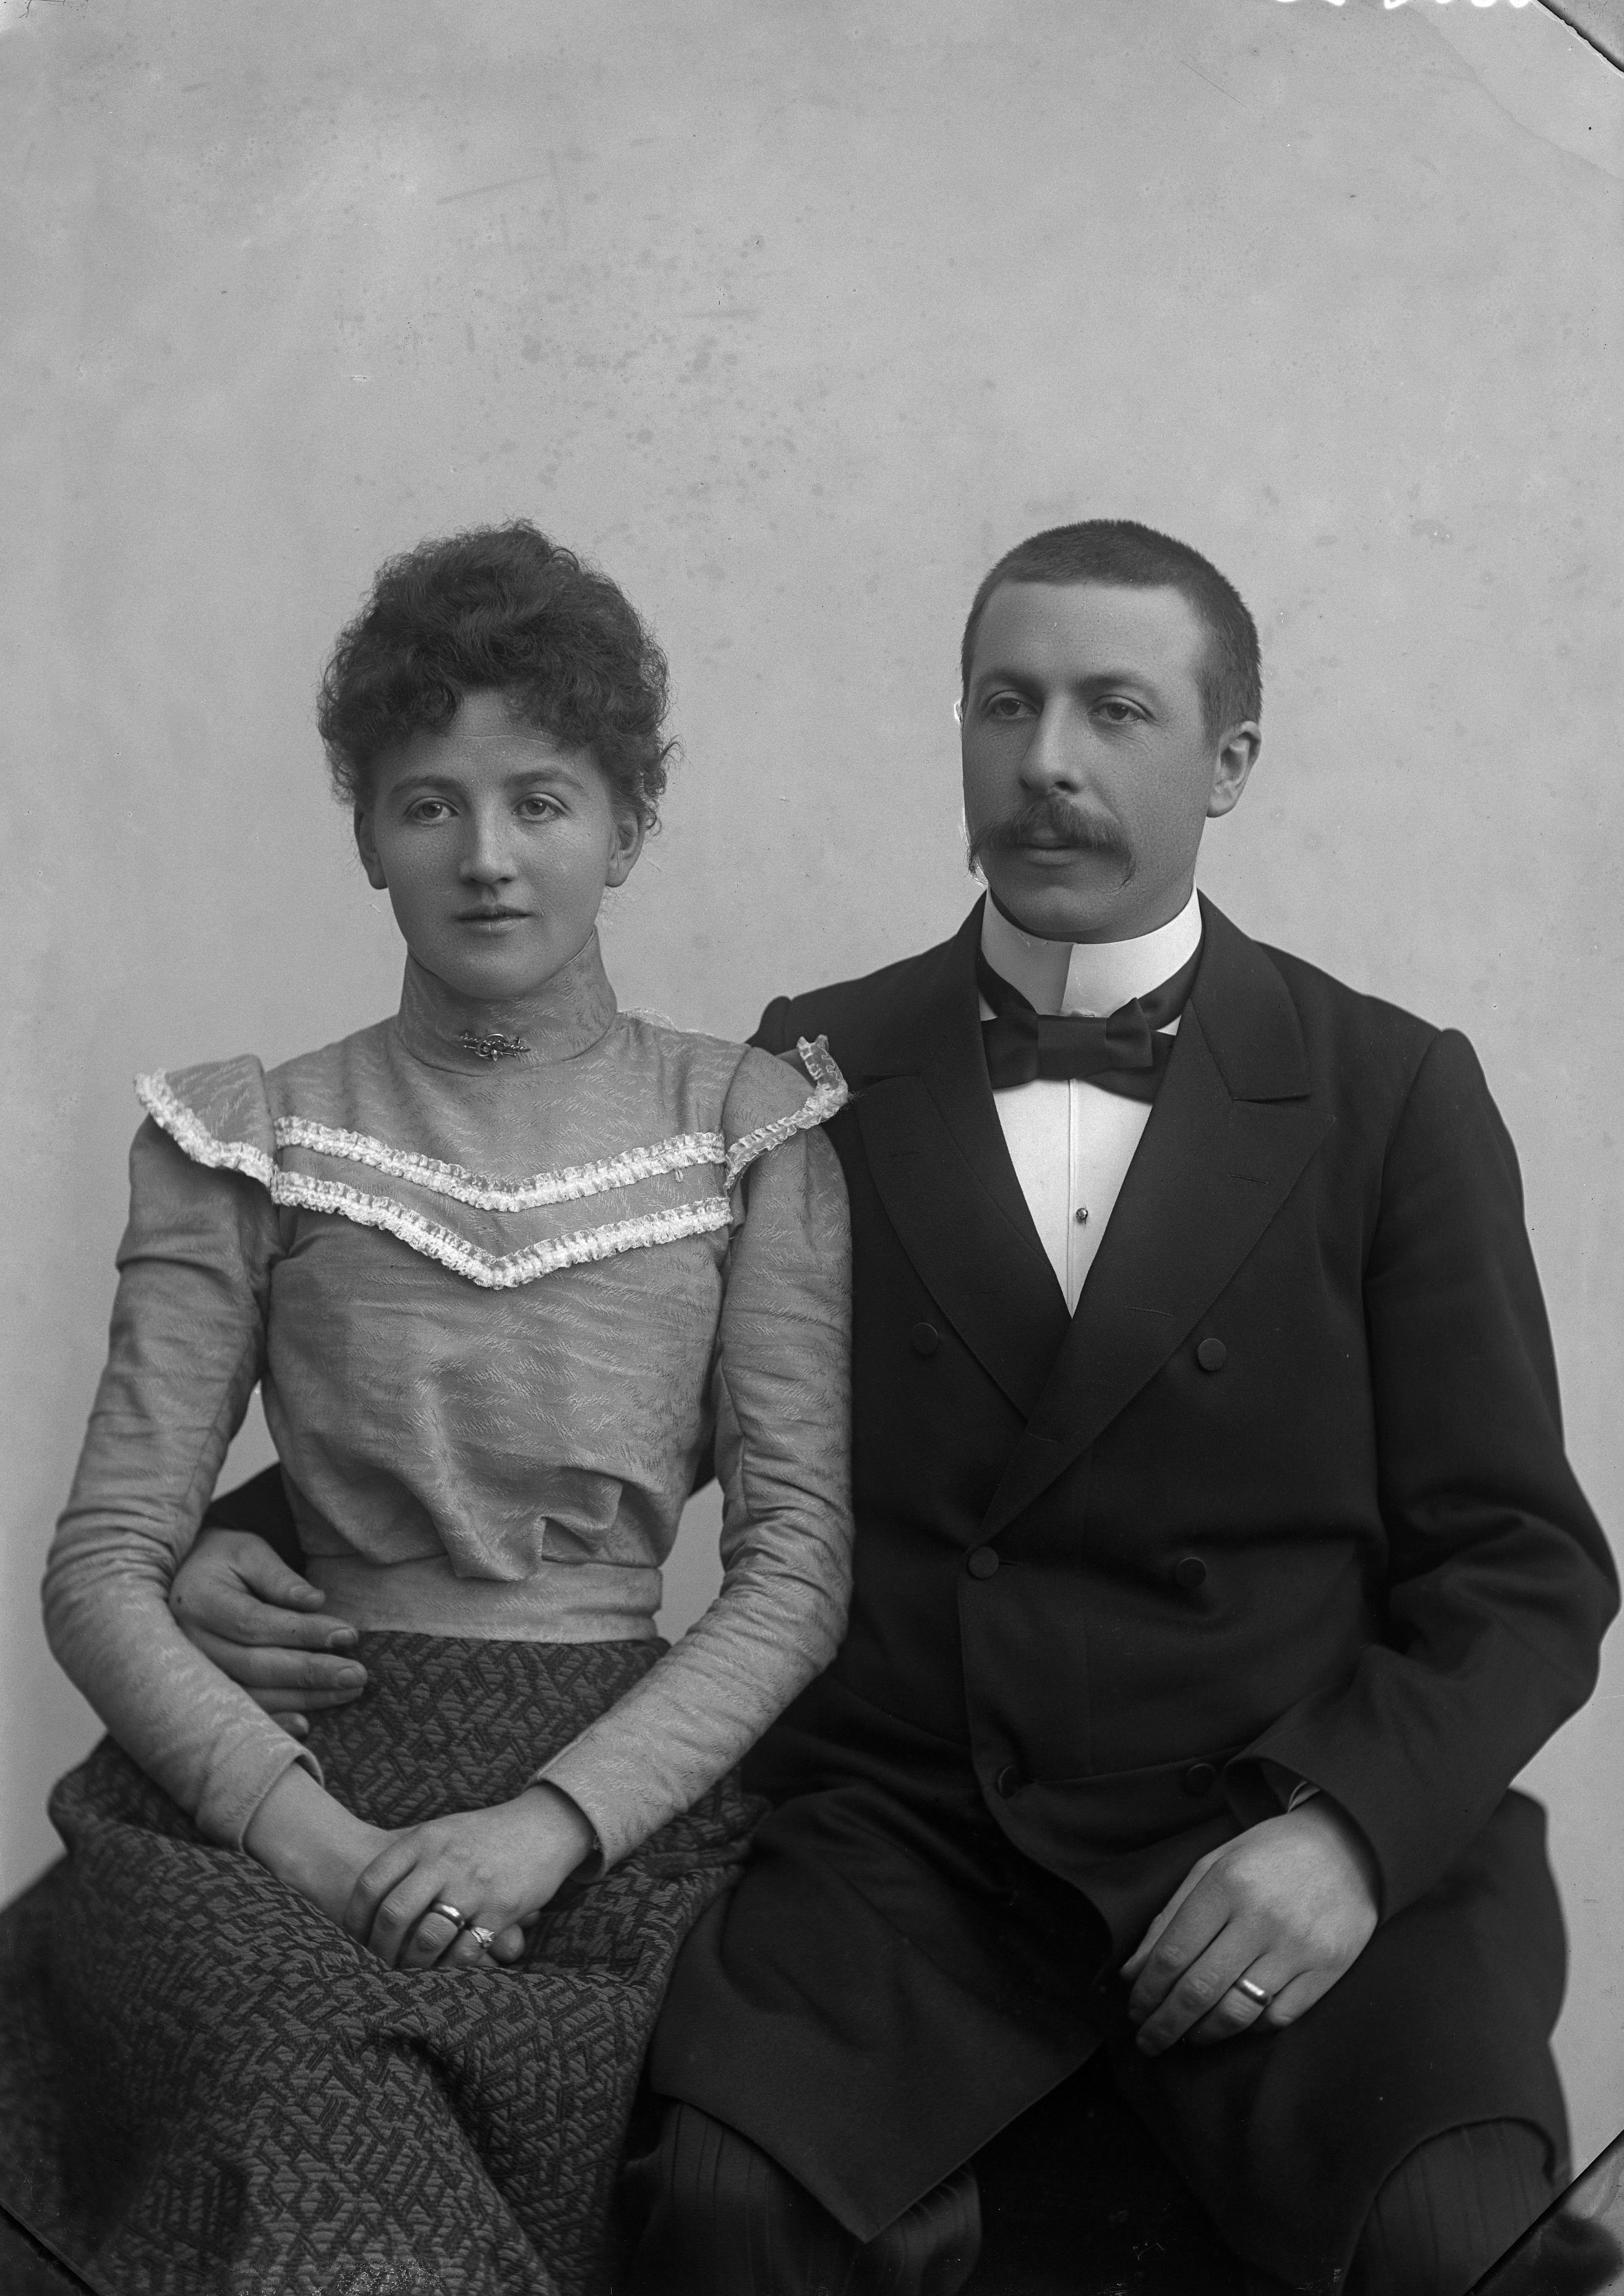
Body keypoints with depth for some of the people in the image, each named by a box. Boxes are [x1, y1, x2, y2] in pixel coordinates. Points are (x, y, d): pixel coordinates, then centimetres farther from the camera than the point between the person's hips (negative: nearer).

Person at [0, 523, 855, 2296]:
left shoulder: (747, 1130, 8)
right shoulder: (254, 1143, 9)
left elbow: (798, 1567, 2)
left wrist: (558, 1819, -12)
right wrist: (302, 1827, -13)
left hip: (629, 1788, 0)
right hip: (296, 1786, 0)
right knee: (315, 2102, -30)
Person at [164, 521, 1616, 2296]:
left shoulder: (1397, 1098, 5)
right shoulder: (816, 1072, 9)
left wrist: (1352, 1826, -14)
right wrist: (263, 1547, -3)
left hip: (1273, 1861, 0)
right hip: (902, 1838, 1)